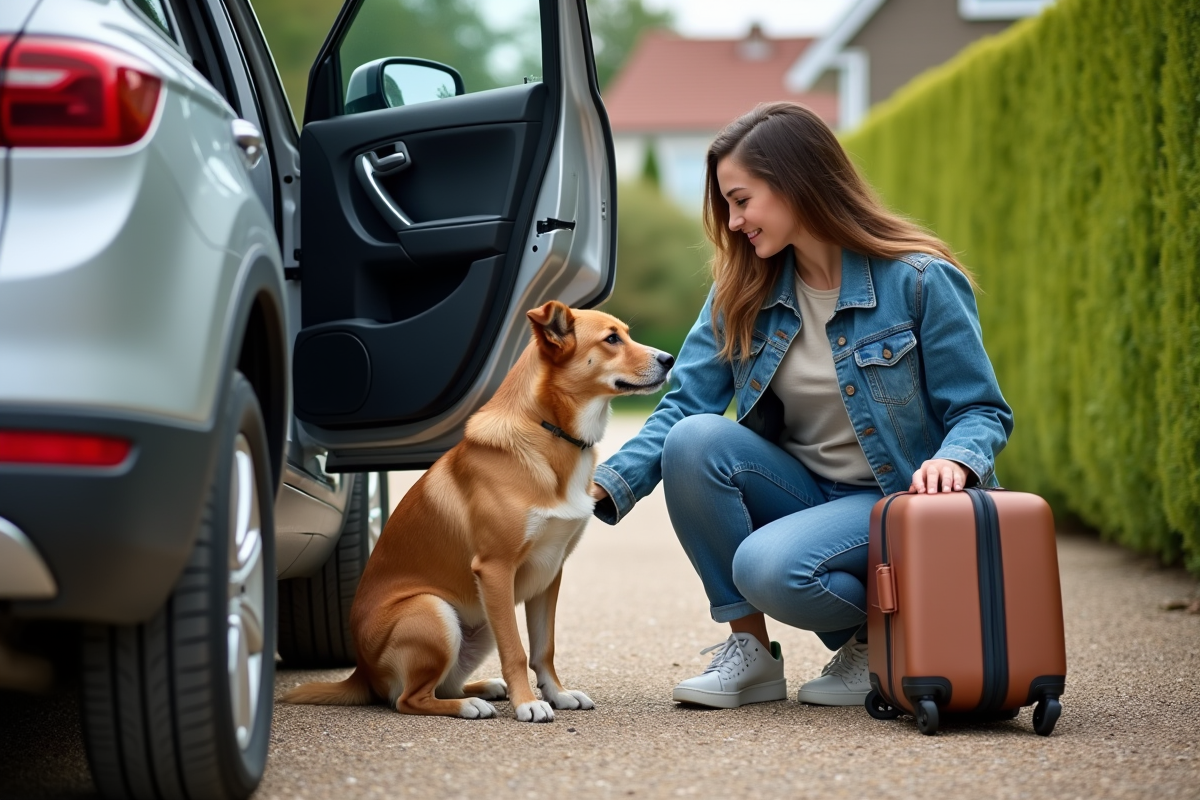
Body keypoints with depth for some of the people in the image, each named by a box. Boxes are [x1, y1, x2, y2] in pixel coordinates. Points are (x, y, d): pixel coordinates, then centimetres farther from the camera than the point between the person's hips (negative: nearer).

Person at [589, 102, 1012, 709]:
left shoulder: (920, 281, -13)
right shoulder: (742, 289, 2)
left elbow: (981, 409, -8)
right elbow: (684, 404, -5)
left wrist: (952, 461, -32)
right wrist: (605, 488, -20)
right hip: (799, 491, 6)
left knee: (769, 567, -33)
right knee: (695, 440, -23)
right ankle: (750, 649, -10)